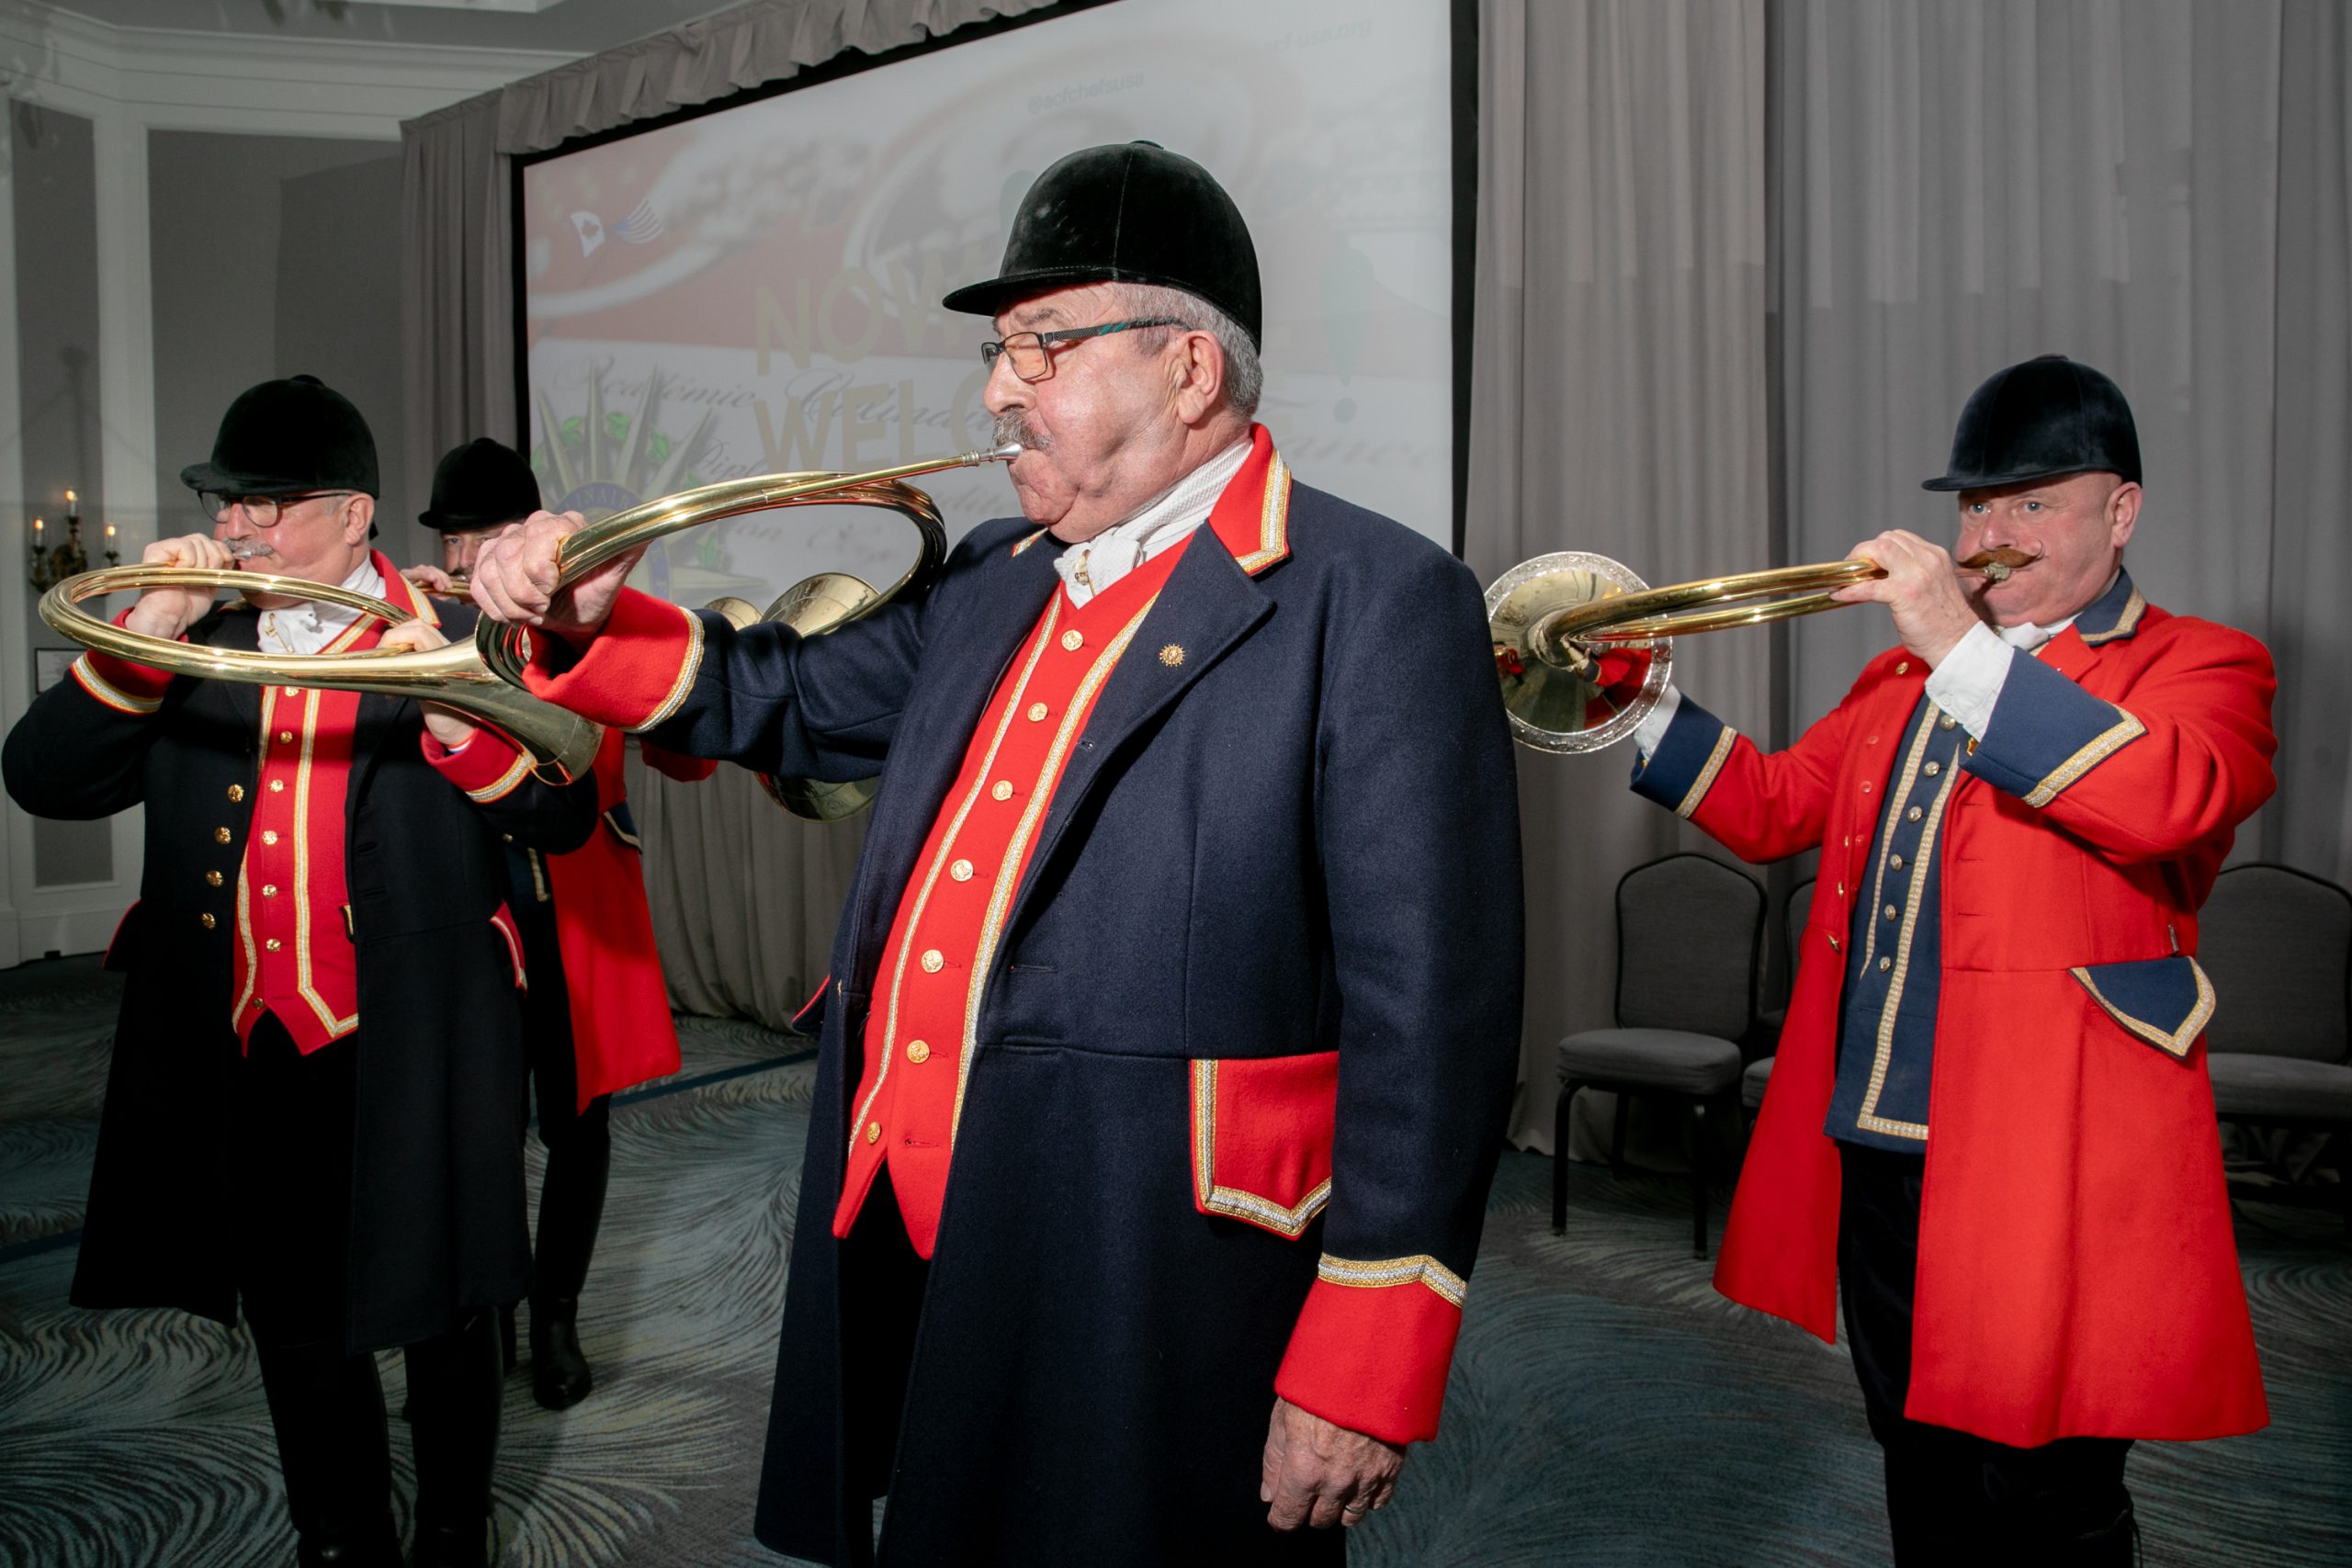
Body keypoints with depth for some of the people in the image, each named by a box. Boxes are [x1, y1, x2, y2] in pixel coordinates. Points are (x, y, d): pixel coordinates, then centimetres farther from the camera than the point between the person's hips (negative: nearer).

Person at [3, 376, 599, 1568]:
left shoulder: (452, 638, -4)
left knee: (438, 1308, 11)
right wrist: (147, 631, -9)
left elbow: (563, 816, -10)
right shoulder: (190, 646, 8)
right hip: (246, 1053, 4)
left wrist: (454, 720, -27)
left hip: (407, 1050, -4)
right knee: (293, 1317, 17)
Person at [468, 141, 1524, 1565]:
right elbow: (792, 701, 26)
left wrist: (1362, 1372, -18)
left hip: (1144, 1322, -7)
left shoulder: (1376, 604, -12)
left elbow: (1431, 1009, -17)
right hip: (900, 1273, 7)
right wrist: (589, 624, 7)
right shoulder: (992, 583, 13)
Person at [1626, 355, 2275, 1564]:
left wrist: (1965, 649, -26)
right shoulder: (1905, 674, 19)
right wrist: (1638, 710, 10)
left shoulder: (2197, 665, -2)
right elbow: (1775, 805, 22)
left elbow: (2164, 800, -24)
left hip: (2044, 1170, -6)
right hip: (1872, 1149, 7)